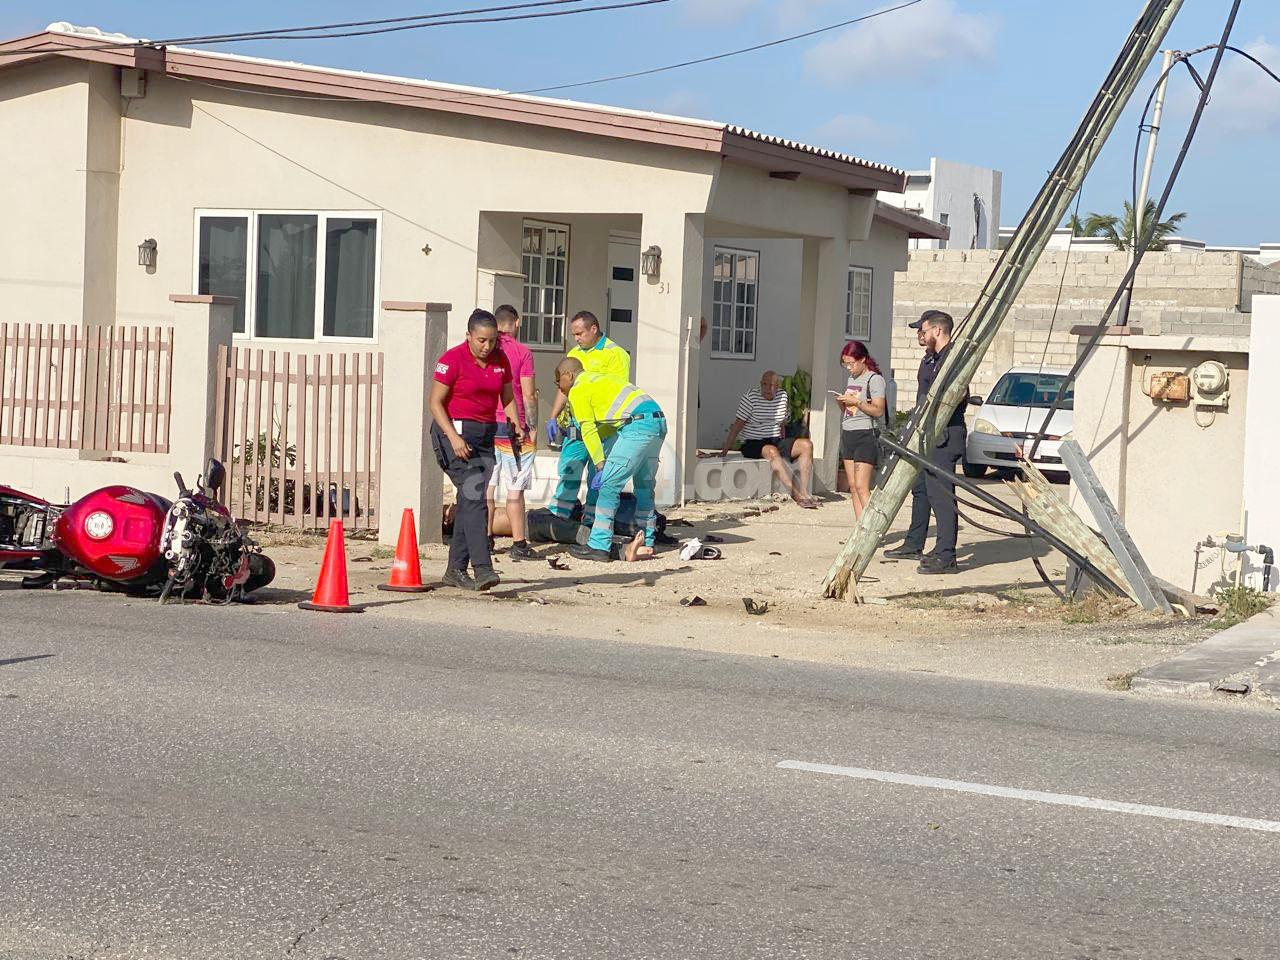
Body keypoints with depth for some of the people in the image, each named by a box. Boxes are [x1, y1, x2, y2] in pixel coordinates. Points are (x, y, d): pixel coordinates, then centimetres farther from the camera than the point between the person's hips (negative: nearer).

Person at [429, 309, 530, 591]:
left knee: (471, 499, 6)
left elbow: (507, 398, 17)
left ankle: (455, 569, 14)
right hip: (455, 431, -7)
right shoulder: (452, 359, -10)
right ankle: (482, 568, -24)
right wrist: (454, 438, -20)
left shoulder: (500, 360, 8)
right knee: (473, 496, -17)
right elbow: (435, 402, -10)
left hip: (486, 434, 7)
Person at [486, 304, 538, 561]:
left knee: (486, 486, 11)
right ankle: (518, 544, -1)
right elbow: (528, 395, -8)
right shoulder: (522, 352, -6)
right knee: (515, 489, -2)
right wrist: (532, 427, 0)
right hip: (513, 427, -4)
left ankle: (486, 538, 14)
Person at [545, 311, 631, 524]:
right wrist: (553, 418, 10)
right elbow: (565, 388, 20)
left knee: (597, 478, -2)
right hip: (576, 426, 6)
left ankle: (590, 522, 3)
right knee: (568, 472, 6)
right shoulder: (574, 354, 17)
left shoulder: (615, 354, -5)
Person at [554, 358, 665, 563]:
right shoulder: (598, 378, 30)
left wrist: (600, 466, -8)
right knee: (644, 485, 19)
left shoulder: (578, 391, 3)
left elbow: (588, 431, -5)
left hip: (638, 425, -9)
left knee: (608, 485, -6)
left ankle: (599, 546, -8)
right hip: (658, 421, 9)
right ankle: (646, 544, 23)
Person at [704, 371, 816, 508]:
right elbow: (738, 424, -11)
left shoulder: (783, 396, 8)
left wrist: (784, 448, 14)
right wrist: (725, 450, -15)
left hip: (776, 442, 6)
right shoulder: (751, 397, -9)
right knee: (771, 452, -39)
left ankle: (804, 492, -26)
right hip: (753, 444, -6)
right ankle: (797, 495, -45)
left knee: (807, 445, -16)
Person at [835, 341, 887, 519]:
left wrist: (857, 401, -20)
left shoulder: (875, 379, -8)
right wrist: (841, 402, 3)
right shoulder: (852, 378, 17)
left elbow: (878, 411, -14)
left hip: (865, 435, -8)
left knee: (861, 487, -14)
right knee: (853, 487, 5)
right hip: (848, 434, 8)